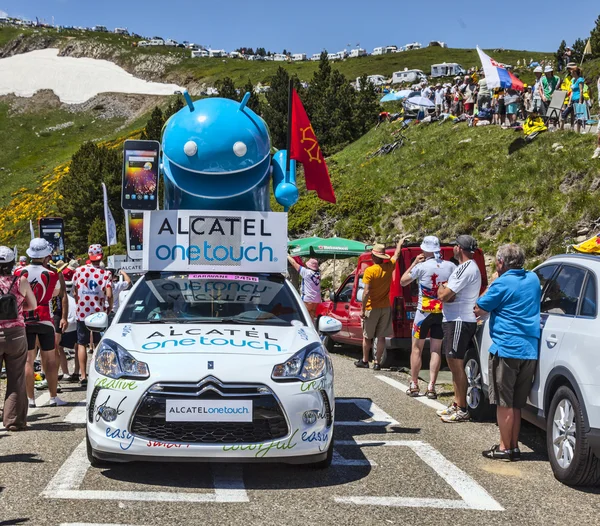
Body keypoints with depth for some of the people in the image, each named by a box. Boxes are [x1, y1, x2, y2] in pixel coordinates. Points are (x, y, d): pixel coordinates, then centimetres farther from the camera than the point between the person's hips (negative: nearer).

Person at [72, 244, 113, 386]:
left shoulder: (79, 271, -3)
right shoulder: (106, 273, -7)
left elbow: (74, 292, 3)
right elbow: (109, 295, -13)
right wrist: (110, 308, 5)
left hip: (82, 313, 1)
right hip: (99, 313, -1)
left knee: (82, 344, 9)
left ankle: (83, 376, 5)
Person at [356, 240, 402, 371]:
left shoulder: (369, 271, -17)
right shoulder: (389, 267, -3)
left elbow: (366, 292, -20)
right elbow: (396, 254, 19)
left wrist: (362, 309, -13)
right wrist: (400, 243, 37)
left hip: (371, 308, -4)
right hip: (385, 307, 4)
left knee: (367, 336, 11)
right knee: (381, 337, 6)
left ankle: (365, 361, 20)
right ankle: (377, 362, 7)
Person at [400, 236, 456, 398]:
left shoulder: (421, 266, -11)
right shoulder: (450, 266, -2)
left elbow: (403, 281, 1)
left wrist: (414, 263, 6)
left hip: (424, 311, -3)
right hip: (443, 312, 3)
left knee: (417, 348, 9)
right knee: (436, 350, 8)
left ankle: (414, 385, 11)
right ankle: (431, 388, 5)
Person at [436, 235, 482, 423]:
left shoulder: (466, 269, -18)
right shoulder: (469, 267, 17)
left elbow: (444, 295, -20)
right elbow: (446, 296, 15)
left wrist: (442, 288, 1)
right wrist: (446, 290, -7)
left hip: (459, 322, -11)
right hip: (455, 320, 11)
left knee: (456, 365, -7)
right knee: (454, 364, 16)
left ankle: (462, 410, -3)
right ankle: (456, 404, 24)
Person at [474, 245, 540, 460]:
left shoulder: (502, 284, -11)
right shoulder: (533, 280, 10)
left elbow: (479, 310, -5)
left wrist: (491, 284, 6)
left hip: (506, 349, -7)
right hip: (530, 351, 7)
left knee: (504, 403, 1)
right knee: (516, 404, 14)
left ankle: (505, 448, 4)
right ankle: (514, 446, 18)